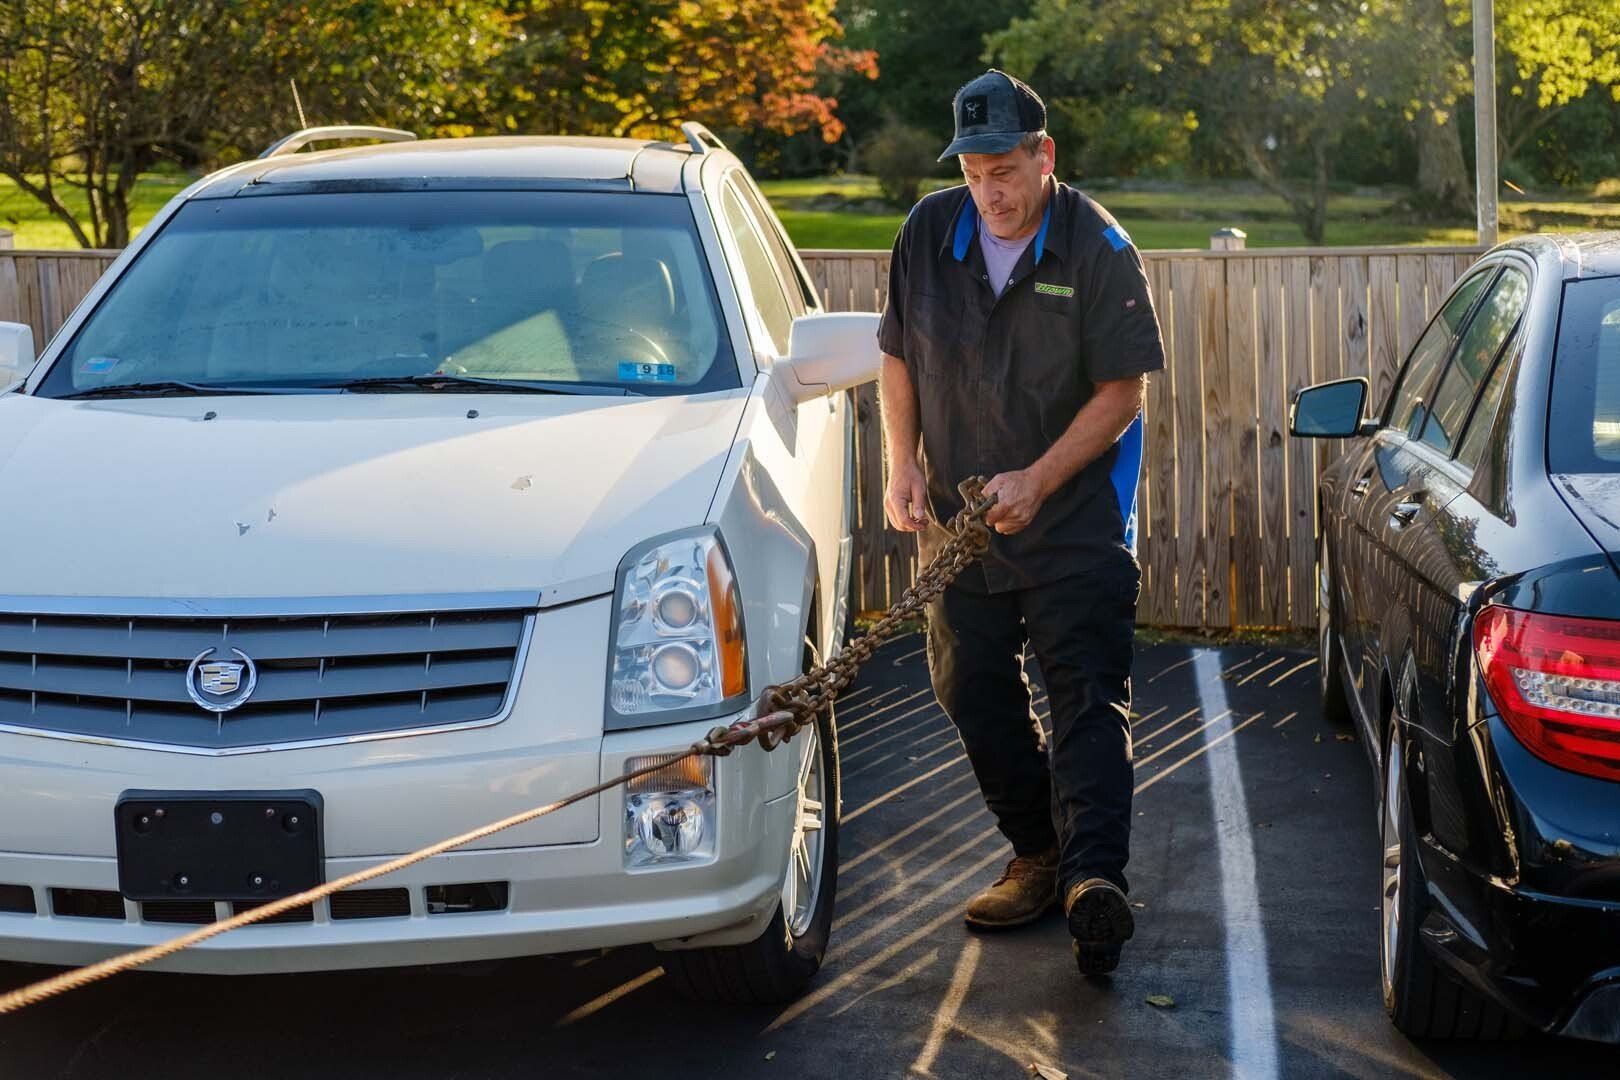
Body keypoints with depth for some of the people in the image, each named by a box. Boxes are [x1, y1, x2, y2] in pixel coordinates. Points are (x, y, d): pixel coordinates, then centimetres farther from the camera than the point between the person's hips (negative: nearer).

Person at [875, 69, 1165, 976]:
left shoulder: (1099, 248, -10)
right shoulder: (930, 232, 2)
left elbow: (1122, 390, -10)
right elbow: (900, 356, 12)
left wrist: (1038, 481, -18)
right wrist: (903, 465, -1)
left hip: (1077, 520, -5)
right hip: (960, 518, 5)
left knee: (1089, 697, -13)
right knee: (975, 695, 7)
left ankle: (1094, 878, -25)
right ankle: (1040, 857, 21)